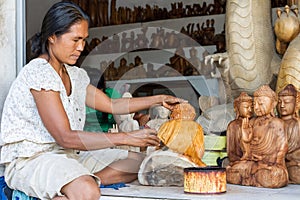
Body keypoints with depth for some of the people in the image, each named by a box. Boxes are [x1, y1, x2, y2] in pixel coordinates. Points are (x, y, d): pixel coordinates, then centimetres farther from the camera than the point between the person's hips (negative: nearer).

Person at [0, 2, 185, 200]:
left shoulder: (76, 75, 12)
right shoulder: (39, 72, -16)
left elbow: (111, 105, 24)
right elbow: (65, 137, -23)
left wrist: (158, 99, 17)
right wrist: (126, 138, -23)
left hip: (68, 154, 10)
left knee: (137, 161, 3)